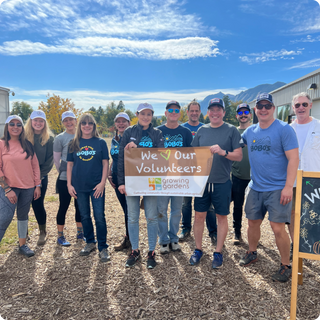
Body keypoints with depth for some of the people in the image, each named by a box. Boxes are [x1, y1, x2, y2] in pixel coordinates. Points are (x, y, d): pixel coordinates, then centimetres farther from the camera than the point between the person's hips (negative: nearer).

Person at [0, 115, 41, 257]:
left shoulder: (27, 145, 5)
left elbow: (35, 166, 8)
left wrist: (37, 186, 4)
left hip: (28, 188, 4)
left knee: (23, 216, 13)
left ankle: (22, 244, 26)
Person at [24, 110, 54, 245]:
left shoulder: (49, 138, 0)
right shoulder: (23, 136, 1)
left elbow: (50, 160, -1)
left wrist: (40, 175, -7)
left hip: (40, 177, -1)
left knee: (38, 204, 2)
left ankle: (42, 232, 22)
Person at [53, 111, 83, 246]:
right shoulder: (60, 138, -4)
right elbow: (56, 159, -2)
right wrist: (63, 172, 0)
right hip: (65, 179, -4)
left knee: (80, 206, 13)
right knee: (64, 206, 4)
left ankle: (80, 232, 28)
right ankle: (60, 236, 19)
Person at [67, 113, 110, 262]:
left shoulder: (100, 142, 0)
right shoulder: (74, 143, 6)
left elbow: (105, 164, -1)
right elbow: (69, 165, 8)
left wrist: (102, 183, -9)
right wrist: (69, 184, 1)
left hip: (96, 186, -2)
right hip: (79, 187, 3)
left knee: (99, 217, -3)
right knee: (84, 216, 13)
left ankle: (103, 247, 10)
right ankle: (90, 243, 31)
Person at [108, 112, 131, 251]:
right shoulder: (114, 140, 13)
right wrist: (109, 174, 9)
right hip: (117, 178, 6)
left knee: (129, 209, -2)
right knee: (125, 208, 14)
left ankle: (128, 239, 13)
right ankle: (130, 237, 26)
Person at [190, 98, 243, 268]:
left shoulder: (231, 130, -1)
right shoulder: (201, 130, 8)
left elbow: (239, 156, -5)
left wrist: (223, 152, -22)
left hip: (222, 182, -2)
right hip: (202, 180, 3)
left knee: (221, 217, 9)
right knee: (199, 215, 8)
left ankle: (218, 252, 24)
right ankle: (198, 249, 26)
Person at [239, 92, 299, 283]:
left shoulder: (284, 129, -10)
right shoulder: (250, 131, 7)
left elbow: (293, 158, -14)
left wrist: (288, 187, -19)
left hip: (277, 188, -5)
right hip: (255, 188, 6)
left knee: (278, 228, -5)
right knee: (253, 222, 15)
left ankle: (286, 266, 17)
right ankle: (252, 253, 38)